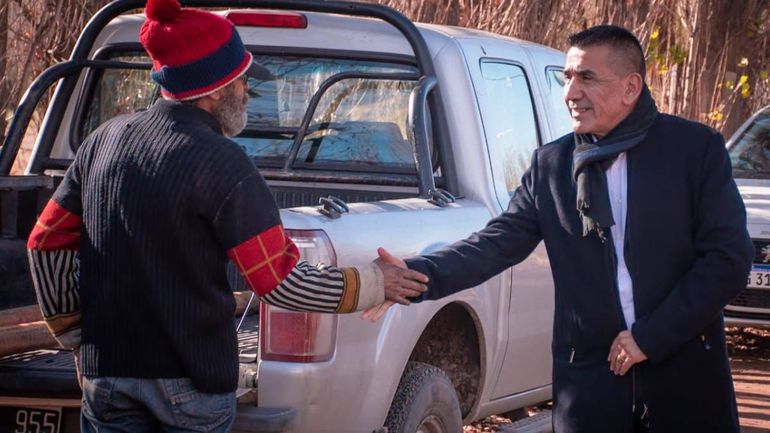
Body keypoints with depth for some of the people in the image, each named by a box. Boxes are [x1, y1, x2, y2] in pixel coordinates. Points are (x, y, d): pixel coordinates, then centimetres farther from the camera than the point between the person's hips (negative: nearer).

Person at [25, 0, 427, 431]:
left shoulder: (104, 141, 5)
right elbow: (281, 281, -14)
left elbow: (47, 242, 9)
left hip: (106, 369, 5)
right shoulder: (223, 164, -15)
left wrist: (70, 328, 19)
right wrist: (373, 284, -2)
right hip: (191, 378, -5)